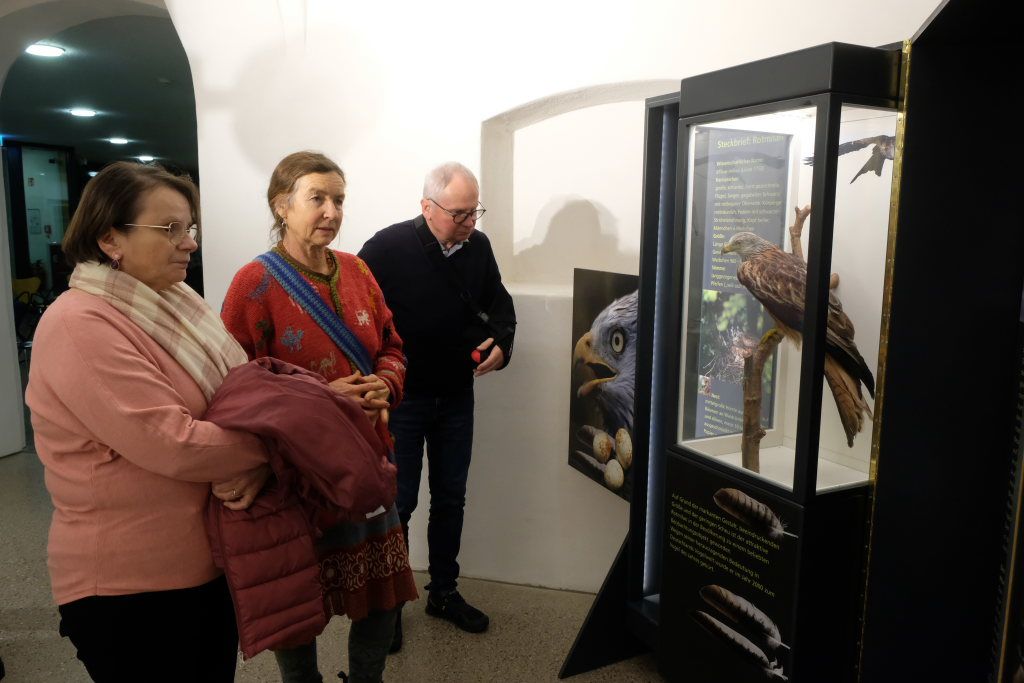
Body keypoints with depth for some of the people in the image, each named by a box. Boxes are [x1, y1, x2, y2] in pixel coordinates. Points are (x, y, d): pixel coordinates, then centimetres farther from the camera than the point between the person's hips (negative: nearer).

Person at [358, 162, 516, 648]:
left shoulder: (478, 246, -1)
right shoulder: (387, 249, -16)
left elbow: (499, 303, 12)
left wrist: (501, 343, -7)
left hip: (457, 396, 5)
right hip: (400, 398, -4)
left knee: (450, 497, 15)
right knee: (398, 501, 6)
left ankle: (444, 592, 33)